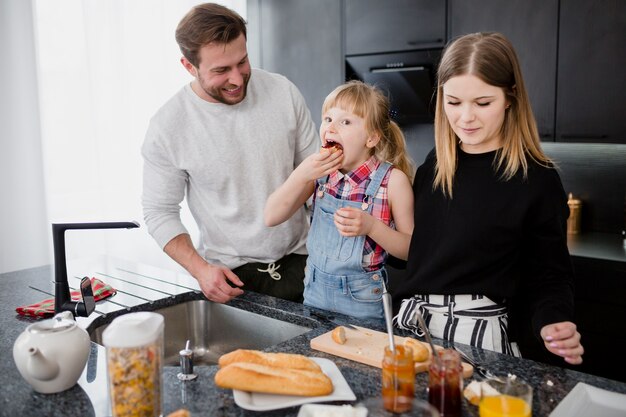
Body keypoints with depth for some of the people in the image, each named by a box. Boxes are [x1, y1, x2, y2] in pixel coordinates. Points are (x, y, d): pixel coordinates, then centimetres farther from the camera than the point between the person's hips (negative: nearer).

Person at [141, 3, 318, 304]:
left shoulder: (283, 91, -5)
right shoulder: (166, 128, -11)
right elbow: (159, 212, -3)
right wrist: (200, 269, -16)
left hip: (297, 259, 2)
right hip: (228, 276, -1)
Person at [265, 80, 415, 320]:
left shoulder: (392, 180, -15)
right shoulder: (319, 171, -4)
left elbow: (411, 249, -9)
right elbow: (271, 218, -8)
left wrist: (371, 226, -27)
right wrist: (302, 175, -21)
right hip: (315, 292, 4)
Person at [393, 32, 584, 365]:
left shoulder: (538, 180, -11)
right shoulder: (433, 165, 4)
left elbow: (549, 276, -6)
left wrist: (552, 326, -23)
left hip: (479, 336, -5)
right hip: (408, 322, 5)